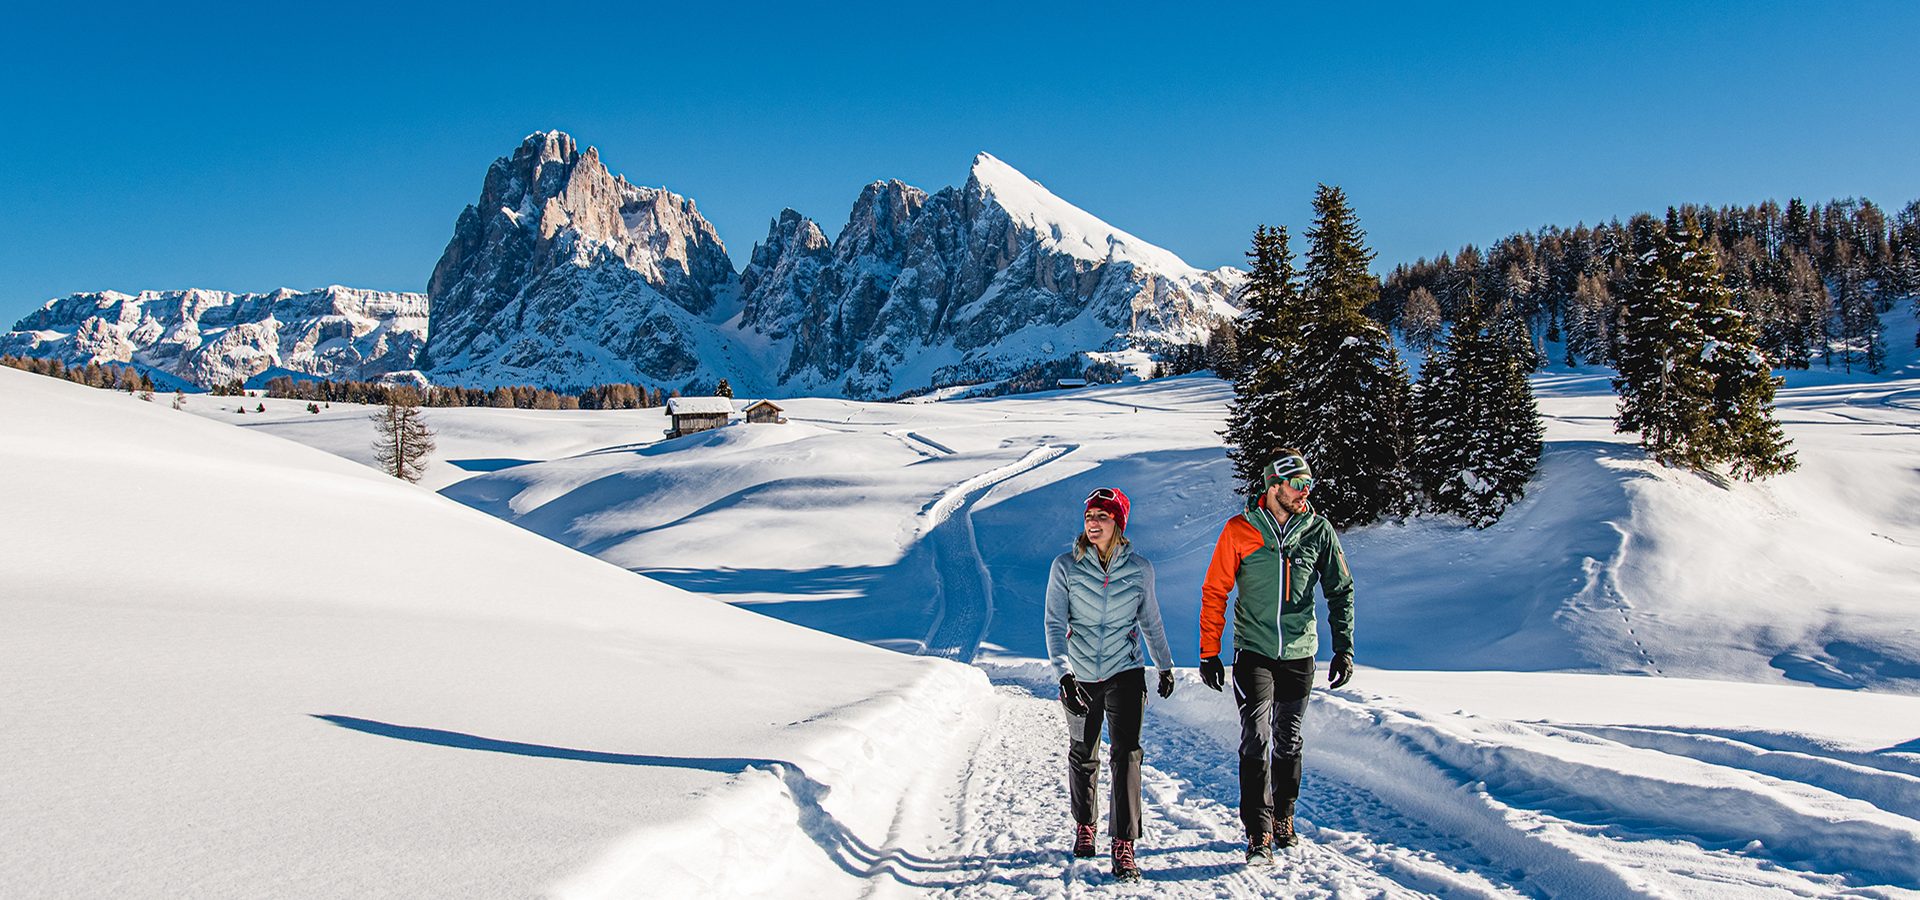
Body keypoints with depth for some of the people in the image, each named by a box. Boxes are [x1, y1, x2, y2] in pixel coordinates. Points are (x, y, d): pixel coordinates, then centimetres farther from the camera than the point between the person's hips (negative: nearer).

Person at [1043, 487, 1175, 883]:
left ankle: (1124, 847, -9)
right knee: (1083, 756, 13)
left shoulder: (1140, 568, -3)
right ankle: (1084, 825, 36)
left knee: (1126, 754, -13)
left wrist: (1166, 665, 20)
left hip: (1125, 673, 0)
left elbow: (1151, 621, 12)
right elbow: (1055, 624, -11)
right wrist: (1064, 673, -23)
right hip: (1080, 676, 1)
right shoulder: (1065, 566, -7)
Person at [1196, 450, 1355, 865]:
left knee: (1288, 742, 13)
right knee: (1256, 740, -11)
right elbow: (1214, 592, -3)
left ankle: (1283, 818, 31)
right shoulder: (1240, 530, -8)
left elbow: (1340, 591, 7)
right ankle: (1258, 834, -7)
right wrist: (1209, 653, -5)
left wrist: (1343, 648, 0)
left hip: (1299, 654, 2)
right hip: (1253, 652, -2)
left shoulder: (1319, 530, -2)